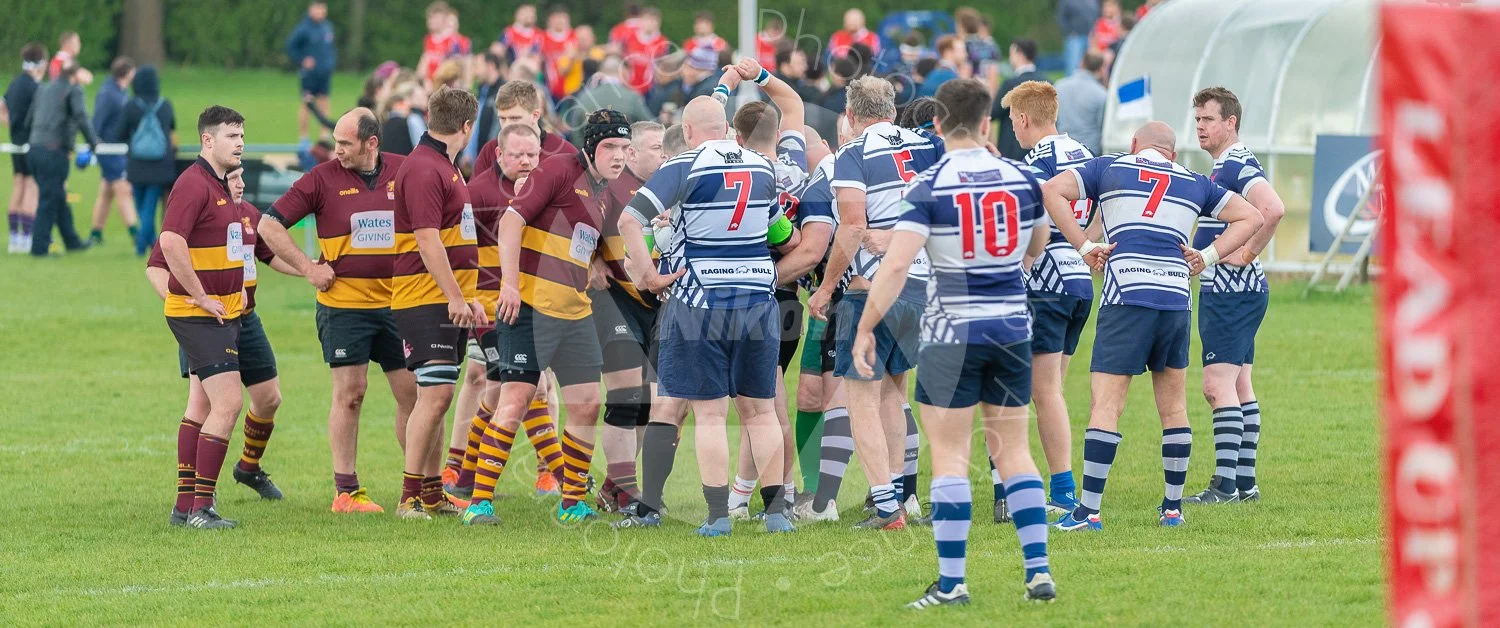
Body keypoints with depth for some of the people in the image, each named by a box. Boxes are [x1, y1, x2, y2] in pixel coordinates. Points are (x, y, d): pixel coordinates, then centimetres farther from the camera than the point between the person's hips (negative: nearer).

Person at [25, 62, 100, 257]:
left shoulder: (42, 89, 18)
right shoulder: (73, 90, -3)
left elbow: (29, 120, 20)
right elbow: (81, 117, -14)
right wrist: (93, 142, -5)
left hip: (35, 150, 7)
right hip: (54, 151, -7)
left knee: (59, 199, 18)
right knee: (49, 200, -3)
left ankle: (72, 241, 28)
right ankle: (39, 246, -4)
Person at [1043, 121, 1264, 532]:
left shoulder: (1109, 167, 13)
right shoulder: (1193, 182, 20)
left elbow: (1052, 190, 1)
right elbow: (1250, 217, 22)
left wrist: (1084, 247, -1)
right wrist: (1207, 256, 12)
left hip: (1125, 298, -3)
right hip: (1177, 299, 3)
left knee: (1105, 404, -6)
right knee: (1174, 406, 14)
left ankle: (1089, 510, -12)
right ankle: (1173, 508, 17)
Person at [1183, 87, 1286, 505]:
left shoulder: (1237, 165, -16)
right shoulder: (1226, 165, 17)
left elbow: (1273, 209, -31)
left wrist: (1247, 254, -22)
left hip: (1230, 291, -11)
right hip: (1235, 288, 11)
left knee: (1218, 385, -13)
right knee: (1239, 387, 12)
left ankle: (1225, 485, -16)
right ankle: (1245, 481, 15)